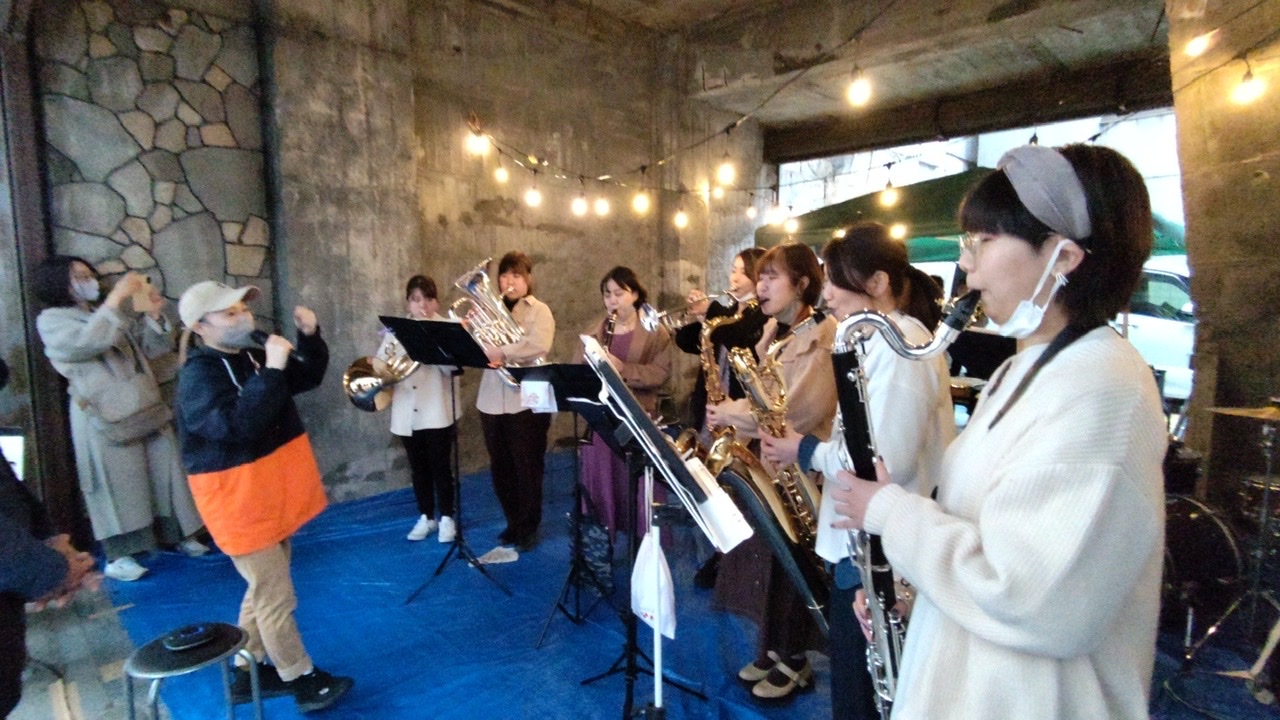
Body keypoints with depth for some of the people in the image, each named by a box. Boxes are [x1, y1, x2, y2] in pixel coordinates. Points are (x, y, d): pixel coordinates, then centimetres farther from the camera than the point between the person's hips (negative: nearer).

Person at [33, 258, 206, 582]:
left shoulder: (115, 314, 17)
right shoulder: (51, 321, -2)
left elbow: (155, 350, 12)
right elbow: (87, 342, -22)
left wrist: (154, 315, -2)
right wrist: (116, 298, -23)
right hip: (105, 417, -6)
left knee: (164, 473, 10)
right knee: (117, 482, -1)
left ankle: (177, 534, 22)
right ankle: (118, 555, 9)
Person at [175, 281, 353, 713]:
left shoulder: (251, 357, 5)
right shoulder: (198, 376, -20)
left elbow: (308, 378, 13)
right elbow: (235, 425, -34)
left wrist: (310, 336, -3)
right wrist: (272, 371, -35)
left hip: (273, 495, 9)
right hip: (241, 503, -9)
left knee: (263, 591, 20)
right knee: (276, 597, 2)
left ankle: (248, 673, 36)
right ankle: (303, 680, 17)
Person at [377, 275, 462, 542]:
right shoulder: (395, 331, 8)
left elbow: (451, 367, -14)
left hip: (438, 411, -3)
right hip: (406, 413, 3)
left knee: (441, 466, 4)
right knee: (418, 468, 14)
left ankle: (446, 518, 19)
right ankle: (426, 517, 28)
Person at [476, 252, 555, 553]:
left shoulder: (539, 311, -1)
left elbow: (538, 347, -19)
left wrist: (499, 352, -25)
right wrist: (483, 352, -21)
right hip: (492, 400, 5)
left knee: (528, 468, 3)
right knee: (500, 467, 12)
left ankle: (528, 528, 18)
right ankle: (513, 522, 29)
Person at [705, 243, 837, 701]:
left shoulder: (823, 335, -15)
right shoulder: (776, 335, 12)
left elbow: (799, 412, -23)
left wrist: (733, 415, -18)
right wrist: (733, 410, -5)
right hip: (768, 460, 8)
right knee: (768, 561, 15)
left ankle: (796, 662, 25)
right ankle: (774, 649, 33)